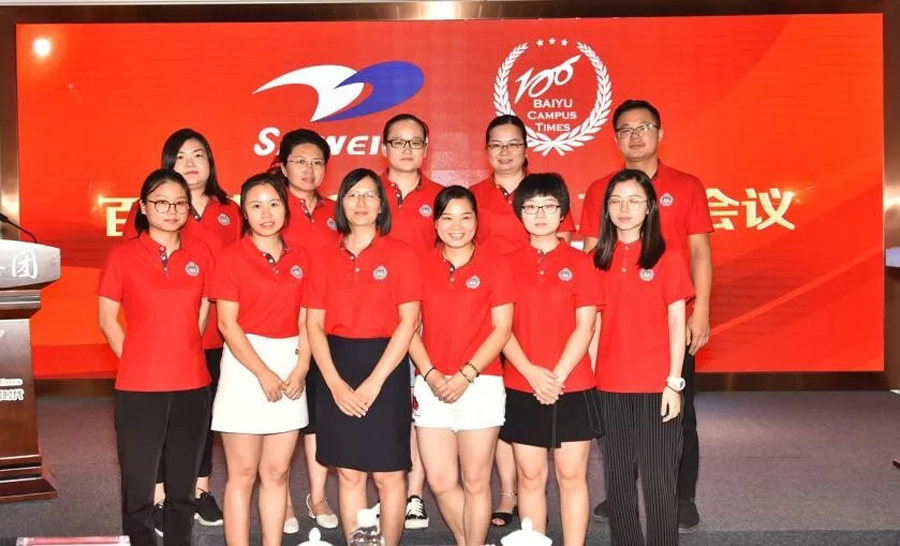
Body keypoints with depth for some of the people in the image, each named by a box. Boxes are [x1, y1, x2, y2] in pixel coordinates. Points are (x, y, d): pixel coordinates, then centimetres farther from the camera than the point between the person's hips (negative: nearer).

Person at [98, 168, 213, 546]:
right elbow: (107, 320, 1)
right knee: (138, 488, 5)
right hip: (138, 389, -3)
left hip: (192, 386, 3)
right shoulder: (122, 256, -3)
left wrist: (182, 355, 6)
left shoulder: (200, 253, 5)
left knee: (183, 487, 14)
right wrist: (136, 362, -3)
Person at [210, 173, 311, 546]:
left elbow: (304, 322, 8)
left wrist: (300, 369, -6)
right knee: (243, 473, 2)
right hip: (245, 364, -4)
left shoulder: (300, 258, 9)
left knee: (277, 472, 9)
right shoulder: (232, 257, -4)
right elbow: (227, 323, -9)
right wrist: (263, 373, -13)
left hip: (289, 366, 4)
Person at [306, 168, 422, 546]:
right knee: (348, 472, 9)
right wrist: (335, 383, -9)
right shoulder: (324, 258, 6)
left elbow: (408, 322, -7)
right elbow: (314, 324, 3)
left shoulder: (400, 254, -2)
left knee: (388, 474, 3)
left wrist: (374, 382, -13)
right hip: (336, 372, 3)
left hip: (385, 366, -2)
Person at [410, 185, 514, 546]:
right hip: (431, 386, 3)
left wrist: (465, 375, -12)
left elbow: (501, 329, -4)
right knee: (440, 481, 6)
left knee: (475, 482, 3)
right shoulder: (421, 265, 6)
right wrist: (430, 374, -8)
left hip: (481, 385, -2)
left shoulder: (494, 266, 0)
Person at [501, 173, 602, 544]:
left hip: (573, 388, -1)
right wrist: (532, 373, -13)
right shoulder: (509, 264, 4)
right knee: (530, 477, 8)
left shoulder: (579, 263, 1)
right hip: (521, 389, 1)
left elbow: (585, 327, -5)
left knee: (572, 476, 5)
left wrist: (557, 376, -13)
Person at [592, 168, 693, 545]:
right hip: (609, 387, 3)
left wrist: (674, 383, -8)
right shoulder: (599, 260, 6)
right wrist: (588, 378, 2)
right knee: (617, 478, 11)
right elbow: (594, 324, 7)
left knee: (658, 479, 2)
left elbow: (676, 323, -3)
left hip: (655, 386, -3)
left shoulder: (667, 258, -2)